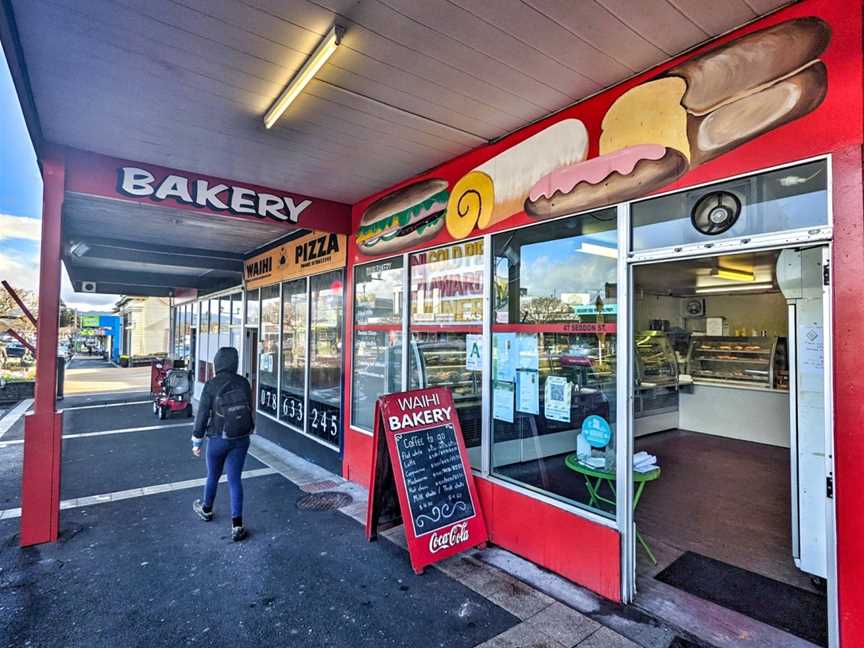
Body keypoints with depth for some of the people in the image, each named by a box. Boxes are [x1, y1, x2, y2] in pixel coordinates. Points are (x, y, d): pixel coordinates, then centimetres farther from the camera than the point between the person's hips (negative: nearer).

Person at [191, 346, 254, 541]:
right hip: (241, 440, 2)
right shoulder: (244, 383, -5)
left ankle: (206, 509, 46)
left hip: (218, 440, -2)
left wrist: (197, 441, 2)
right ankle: (237, 525, 7)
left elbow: (202, 415, -10)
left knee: (213, 476, 21)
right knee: (234, 480, 8)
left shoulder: (211, 385, -14)